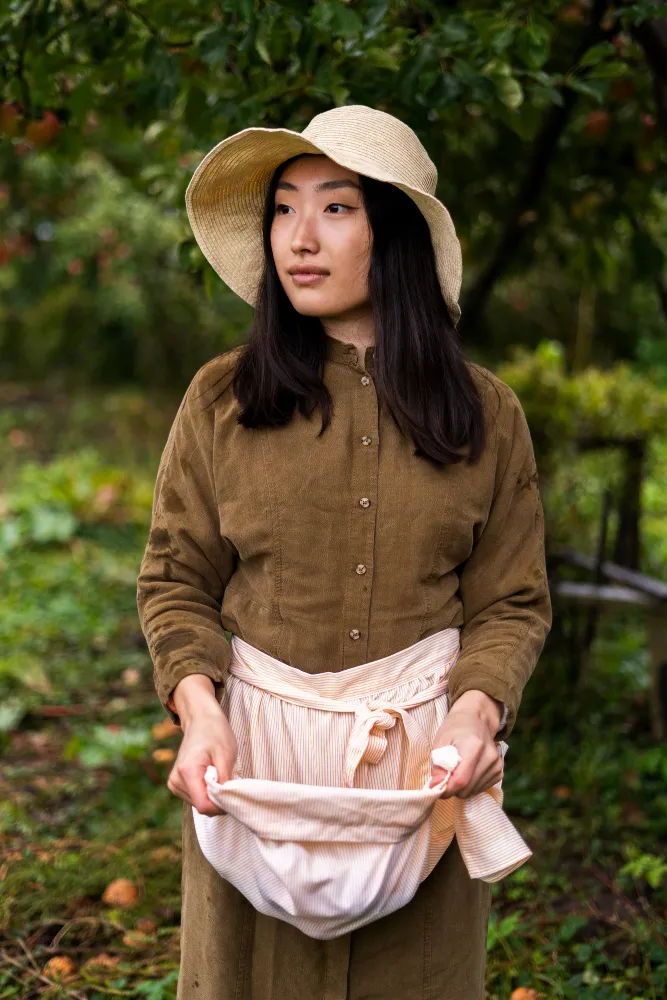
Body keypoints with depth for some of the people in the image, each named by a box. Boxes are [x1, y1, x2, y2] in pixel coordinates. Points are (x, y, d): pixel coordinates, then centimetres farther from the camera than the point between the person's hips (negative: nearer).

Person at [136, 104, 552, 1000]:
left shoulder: (485, 413, 1)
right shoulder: (221, 398, 0)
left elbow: (512, 604, 2)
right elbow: (176, 581, 1)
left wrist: (478, 709, -16)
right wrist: (200, 708, -15)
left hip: (423, 769, 0)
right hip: (254, 760, 0)